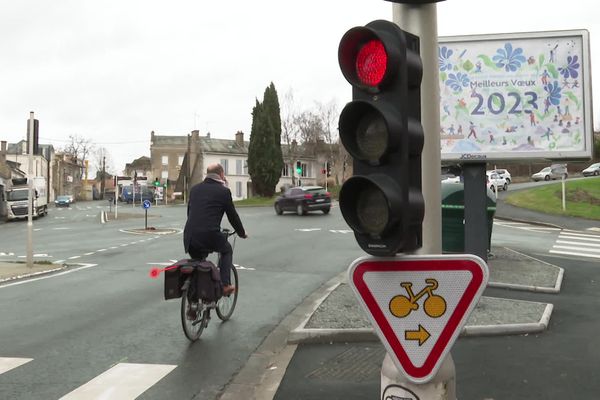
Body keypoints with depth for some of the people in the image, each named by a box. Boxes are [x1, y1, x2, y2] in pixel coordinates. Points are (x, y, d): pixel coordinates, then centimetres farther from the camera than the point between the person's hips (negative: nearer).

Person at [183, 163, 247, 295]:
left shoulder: (195, 189, 18)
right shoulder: (223, 191, 3)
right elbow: (232, 215, 9)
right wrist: (242, 233, 26)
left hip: (190, 236, 4)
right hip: (210, 235, -4)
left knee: (196, 261, 28)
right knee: (227, 250, 24)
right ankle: (225, 284, 12)